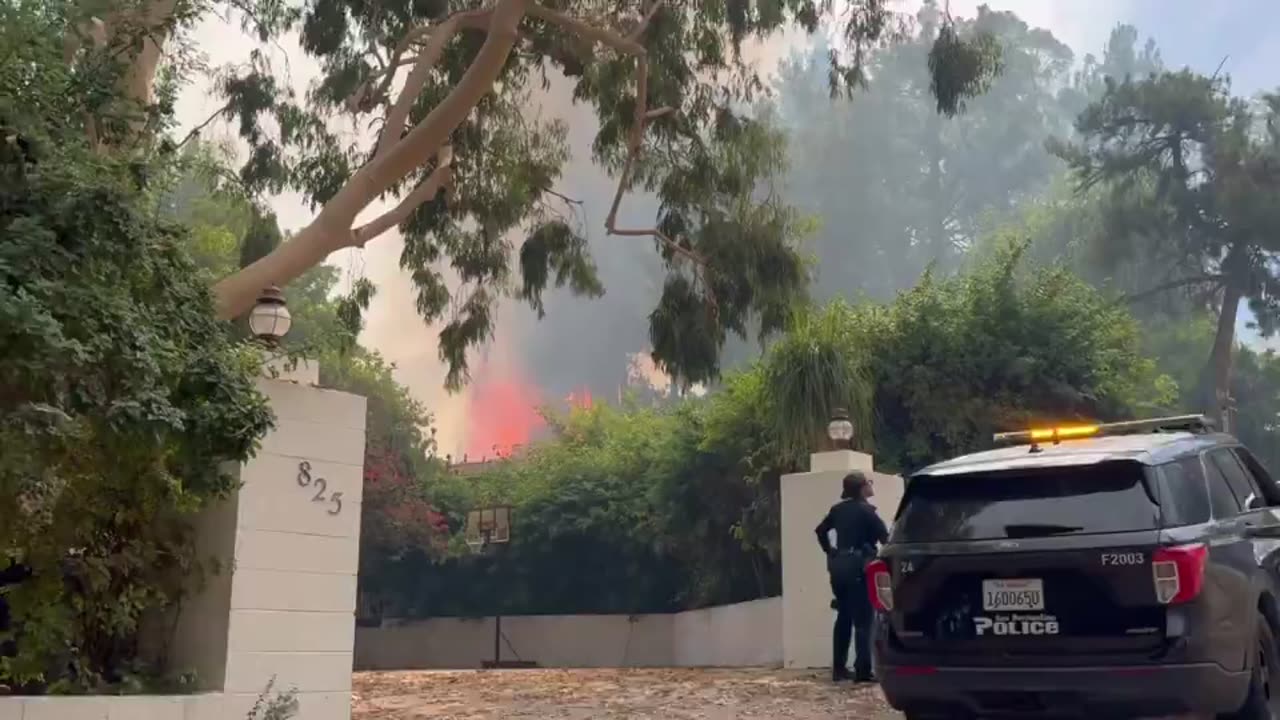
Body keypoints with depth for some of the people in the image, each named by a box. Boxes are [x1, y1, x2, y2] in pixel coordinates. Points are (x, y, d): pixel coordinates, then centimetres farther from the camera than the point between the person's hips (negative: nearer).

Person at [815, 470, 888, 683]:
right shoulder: (865, 510, -9)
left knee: (844, 617, 14)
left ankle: (839, 668, 15)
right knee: (862, 620, -5)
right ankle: (862, 671, -8)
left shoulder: (838, 509, 11)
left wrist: (830, 551, 19)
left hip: (839, 566, 7)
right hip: (859, 566, -7)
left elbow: (820, 530, 18)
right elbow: (884, 537, -14)